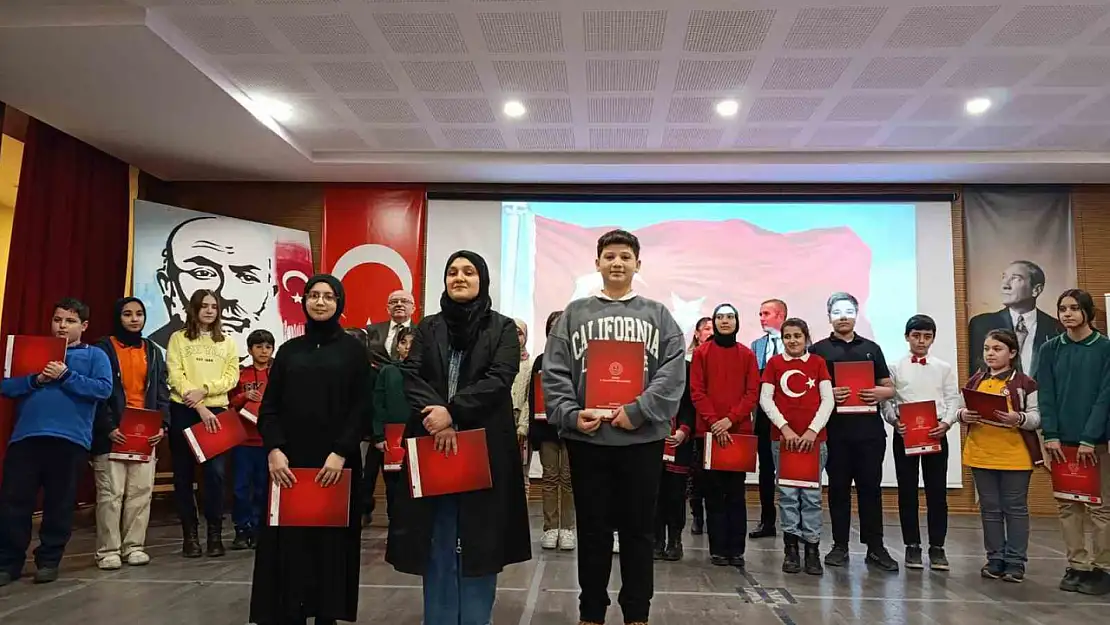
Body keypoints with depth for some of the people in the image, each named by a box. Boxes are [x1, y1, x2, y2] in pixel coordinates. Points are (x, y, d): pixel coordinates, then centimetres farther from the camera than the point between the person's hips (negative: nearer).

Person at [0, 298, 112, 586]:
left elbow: (103, 389, -5)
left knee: (60, 503, 4)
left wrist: (65, 376, -11)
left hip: (70, 438, -2)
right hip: (25, 435, 3)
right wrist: (35, 379, -9)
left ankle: (49, 560, 17)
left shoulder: (94, 355, 10)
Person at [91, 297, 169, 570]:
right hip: (112, 432, -4)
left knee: (141, 492, 4)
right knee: (110, 493, -3)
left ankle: (134, 546, 13)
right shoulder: (104, 348, 1)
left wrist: (163, 424, -2)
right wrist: (108, 427, -16)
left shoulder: (153, 351, 14)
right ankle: (108, 550, 6)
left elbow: (162, 391, 11)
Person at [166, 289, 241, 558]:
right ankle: (190, 534, 12)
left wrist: (204, 390, -15)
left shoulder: (227, 343, 12)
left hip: (216, 411, 1)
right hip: (183, 411, 0)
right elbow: (175, 376, -5)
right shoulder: (179, 338, 6)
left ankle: (215, 533, 2)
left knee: (216, 472, -7)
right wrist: (200, 408, -14)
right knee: (184, 474, 4)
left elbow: (232, 377, 3)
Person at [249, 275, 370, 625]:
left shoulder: (353, 350, 5)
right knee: (289, 542, 1)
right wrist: (274, 450, -8)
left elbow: (362, 408, -2)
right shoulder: (289, 350, 12)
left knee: (331, 541, 2)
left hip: (336, 461, -2)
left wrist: (341, 452, -14)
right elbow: (269, 406, 7)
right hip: (290, 461, 2)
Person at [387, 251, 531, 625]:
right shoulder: (428, 328, 12)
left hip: (485, 447, -2)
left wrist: (453, 411, -18)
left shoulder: (503, 328, 4)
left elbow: (499, 379, -9)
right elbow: (410, 376, 0)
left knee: (479, 542, 3)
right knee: (438, 542, 6)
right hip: (433, 444, 2)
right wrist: (436, 415, -17)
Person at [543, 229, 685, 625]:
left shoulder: (658, 315, 8)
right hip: (586, 438, 0)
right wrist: (570, 414, -13)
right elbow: (554, 373, 2)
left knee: (639, 530, 10)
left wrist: (639, 412, -15)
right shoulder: (575, 314, 8)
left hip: (643, 438, 0)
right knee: (592, 530, 10)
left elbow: (673, 372, -4)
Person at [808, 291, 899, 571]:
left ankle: (875, 547, 12)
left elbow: (889, 388, 14)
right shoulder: (819, 349, 6)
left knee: (871, 487, 4)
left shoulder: (871, 348, 14)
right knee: (838, 487, 5)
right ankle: (840, 546, 13)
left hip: (869, 428, 2)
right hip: (835, 429, -2)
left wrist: (879, 393, -8)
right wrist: (828, 393, -17)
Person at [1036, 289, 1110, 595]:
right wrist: (1051, 435, -7)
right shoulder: (1050, 350, 6)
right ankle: (1077, 565, 14)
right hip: (1061, 439, 3)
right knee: (1068, 505, 6)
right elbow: (1046, 396, 3)